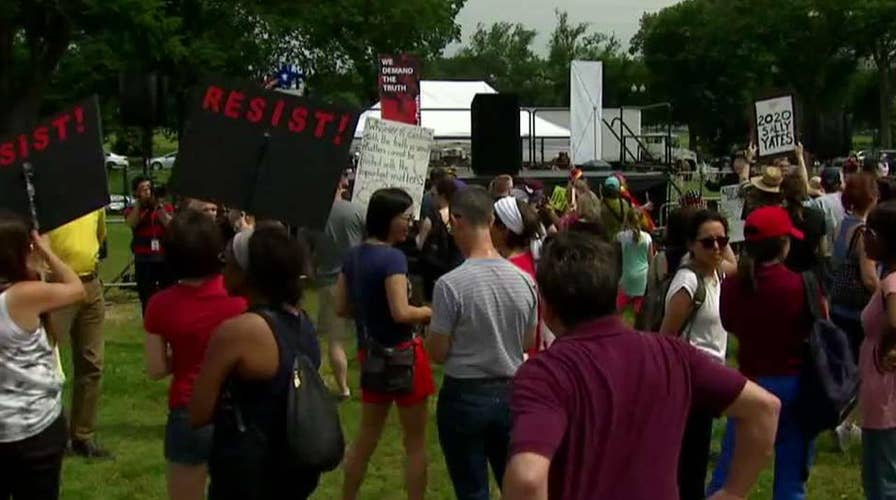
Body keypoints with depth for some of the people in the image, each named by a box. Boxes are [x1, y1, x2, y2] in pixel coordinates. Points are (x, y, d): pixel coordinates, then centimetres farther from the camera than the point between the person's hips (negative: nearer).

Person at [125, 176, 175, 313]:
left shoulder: (166, 207, 7)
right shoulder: (132, 211, 6)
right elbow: (132, 223, -16)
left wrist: (159, 206, -12)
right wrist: (138, 201, -13)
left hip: (166, 257, 0)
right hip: (144, 260, 0)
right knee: (147, 300, 3)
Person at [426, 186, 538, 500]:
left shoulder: (451, 284, -19)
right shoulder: (524, 280, -4)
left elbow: (438, 353, -11)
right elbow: (528, 344, 8)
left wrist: (430, 330, 8)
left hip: (464, 396, -4)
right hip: (511, 393, 4)